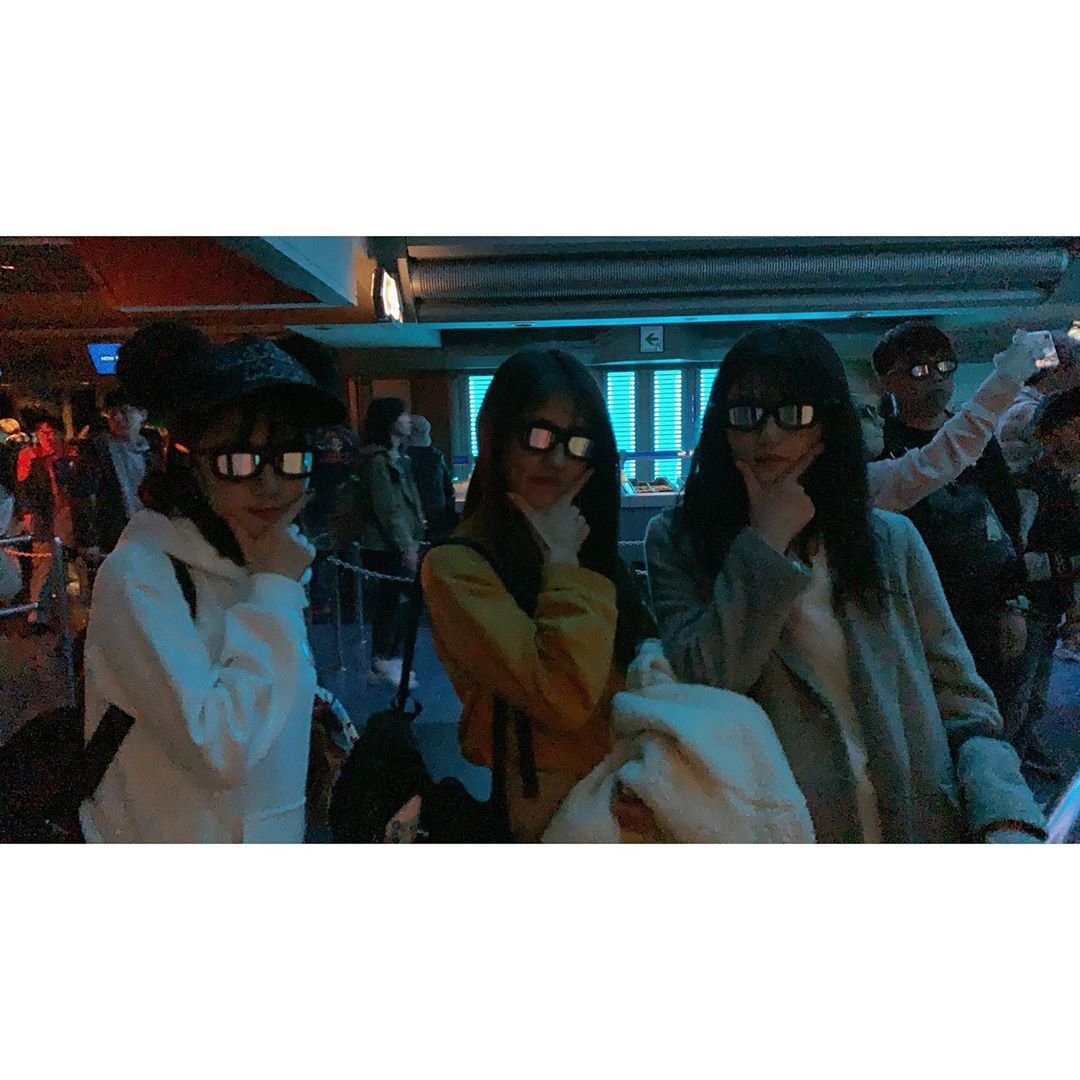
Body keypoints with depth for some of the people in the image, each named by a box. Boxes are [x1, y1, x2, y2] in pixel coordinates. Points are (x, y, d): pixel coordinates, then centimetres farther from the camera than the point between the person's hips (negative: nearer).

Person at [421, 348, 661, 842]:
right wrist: (561, 561, -19)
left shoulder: (587, 542, 5)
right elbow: (564, 699, -26)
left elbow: (645, 653, 10)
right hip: (554, 807, -7)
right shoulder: (456, 565, -17)